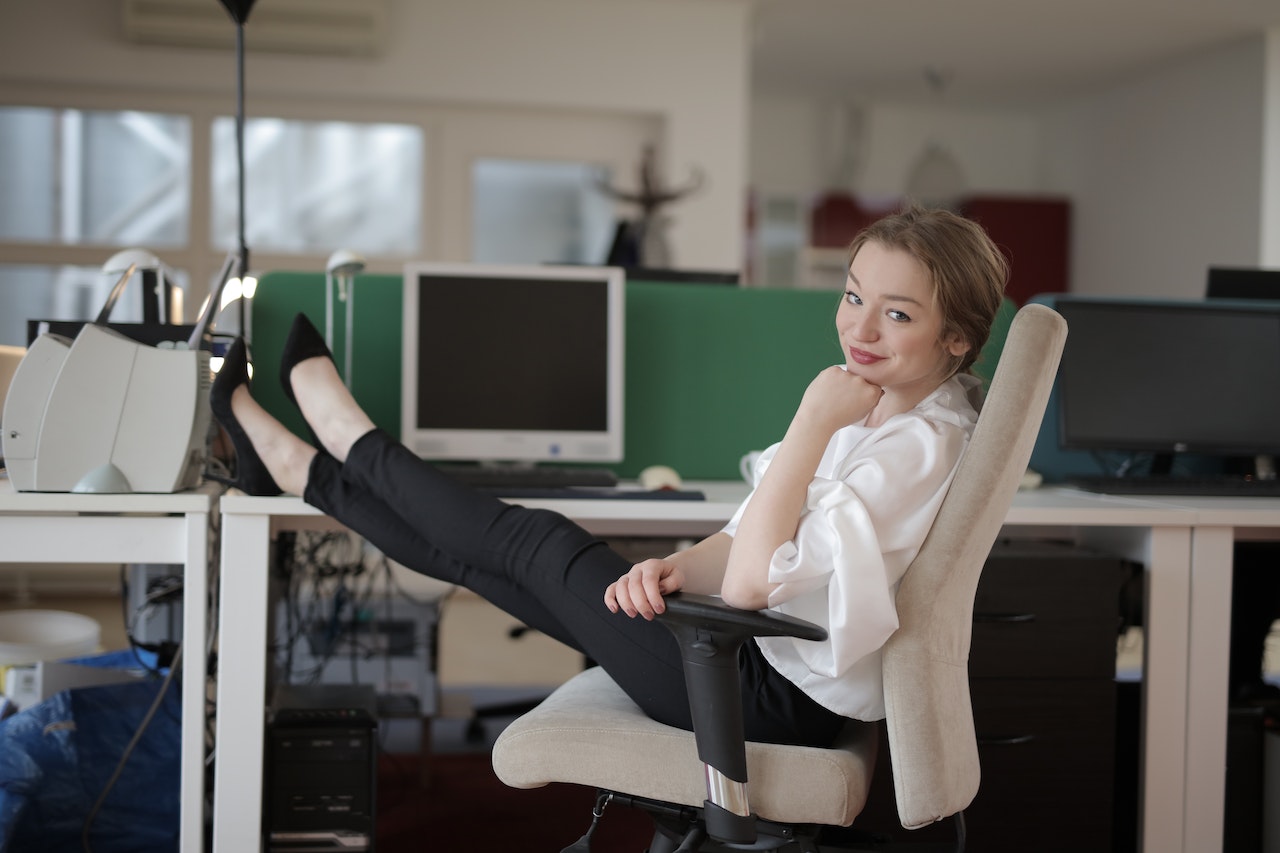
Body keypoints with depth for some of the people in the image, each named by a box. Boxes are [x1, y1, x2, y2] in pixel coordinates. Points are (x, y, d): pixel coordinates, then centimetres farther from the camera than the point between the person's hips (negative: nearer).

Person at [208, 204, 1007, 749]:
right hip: (769, 663, 9)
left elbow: (751, 582, -31)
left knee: (543, 545, -1)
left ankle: (351, 437, 21)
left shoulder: (919, 444, -23)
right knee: (475, 555, 9)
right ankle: (295, 465, 24)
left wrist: (812, 423, -28)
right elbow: (747, 543, 10)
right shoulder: (873, 411, 9)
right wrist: (677, 566, -11)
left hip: (776, 699, -9)